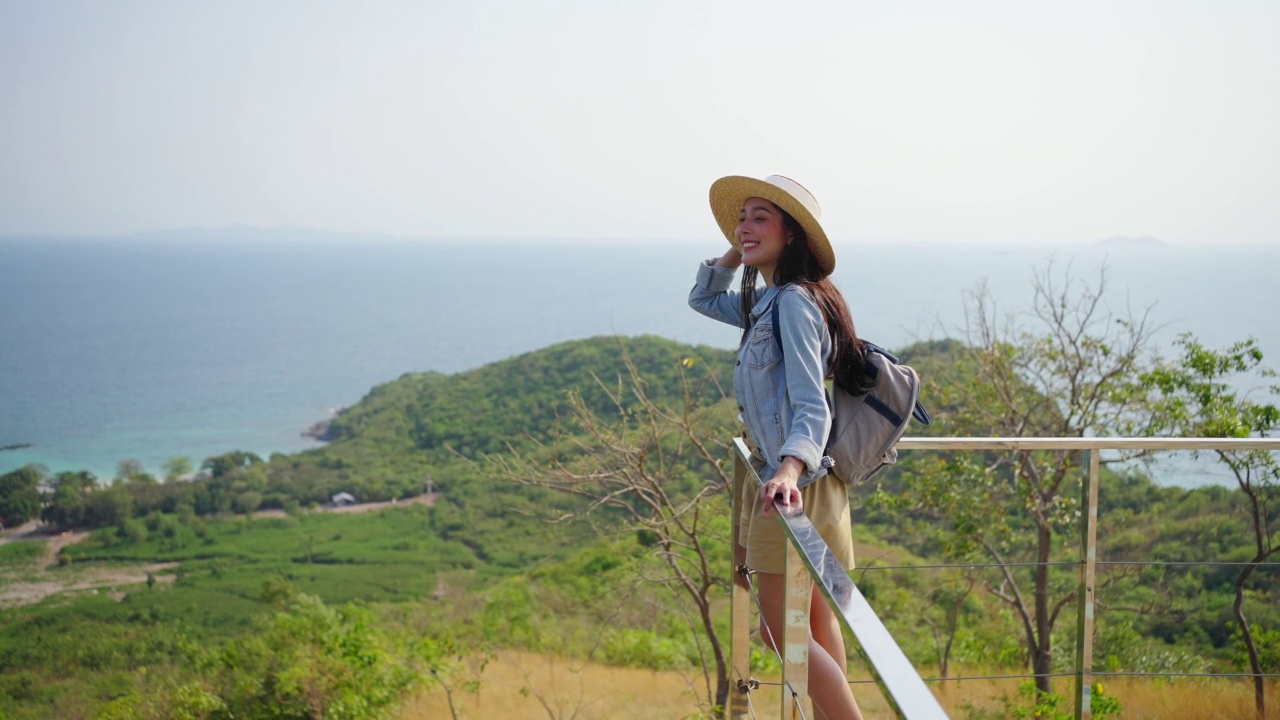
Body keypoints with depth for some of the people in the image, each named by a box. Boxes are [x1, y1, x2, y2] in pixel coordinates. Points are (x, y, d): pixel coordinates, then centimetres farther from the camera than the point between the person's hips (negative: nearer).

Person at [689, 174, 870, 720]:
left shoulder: (794, 302, -18)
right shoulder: (766, 302, 11)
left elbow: (811, 407, -28)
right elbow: (703, 299, 28)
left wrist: (790, 468, -45)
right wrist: (736, 251, 12)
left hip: (795, 487, -10)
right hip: (783, 479, 10)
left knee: (786, 633, -5)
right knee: (815, 624, 17)